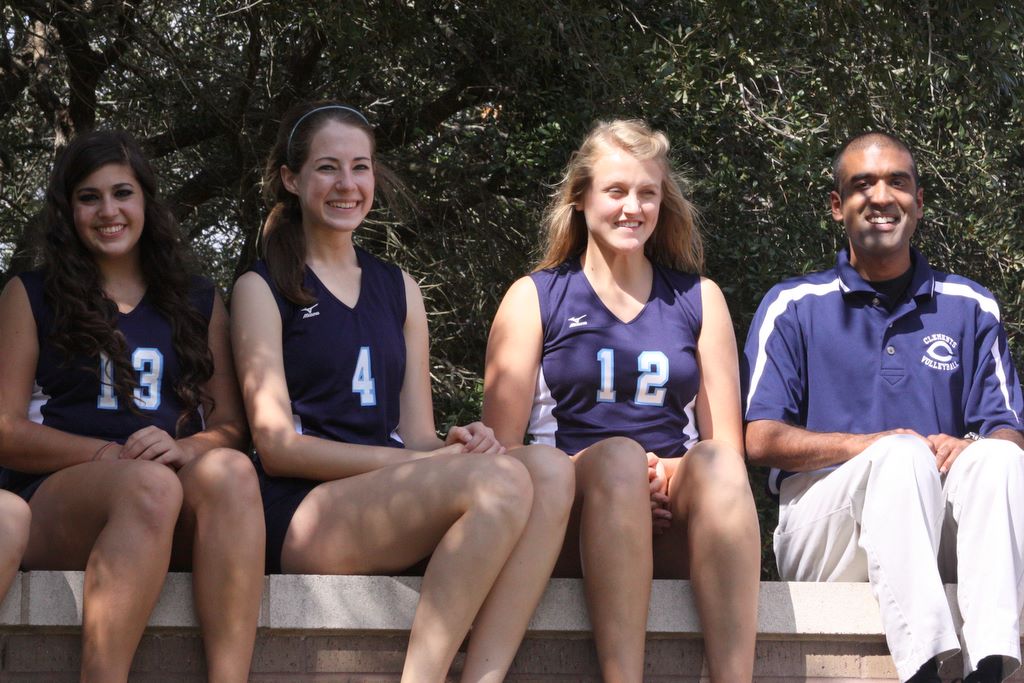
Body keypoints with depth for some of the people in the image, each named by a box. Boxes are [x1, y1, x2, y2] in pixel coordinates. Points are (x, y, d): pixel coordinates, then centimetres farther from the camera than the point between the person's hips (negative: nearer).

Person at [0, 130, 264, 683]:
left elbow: (231, 427, 15)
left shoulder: (199, 305, 22)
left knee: (230, 472, -34)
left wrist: (184, 447, -10)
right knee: (151, 485, -37)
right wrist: (113, 456, -11)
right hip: (52, 500, -2)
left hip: (178, 526, 2)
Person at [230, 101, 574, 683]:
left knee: (549, 469, -24)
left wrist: (458, 444, -9)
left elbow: (417, 435, 16)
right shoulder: (263, 289, 6)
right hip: (303, 511, -6)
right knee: (499, 479, -30)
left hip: (396, 508, 6)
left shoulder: (399, 289, 23)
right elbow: (278, 447, -4)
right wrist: (416, 461, -14)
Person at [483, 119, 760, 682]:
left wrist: (674, 475, -10)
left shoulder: (698, 299, 20)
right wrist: (623, 480, -12)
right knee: (618, 454, -34)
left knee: (715, 463, -31)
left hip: (675, 529, 2)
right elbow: (501, 451, 4)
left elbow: (727, 444, 14)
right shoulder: (535, 298, 14)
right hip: (570, 520, -2)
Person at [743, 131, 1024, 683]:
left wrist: (967, 449, -15)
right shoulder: (793, 307, 10)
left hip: (941, 539, 2)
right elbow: (762, 440, -1)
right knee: (904, 455, -32)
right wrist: (870, 446, -16)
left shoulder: (969, 307, 17)